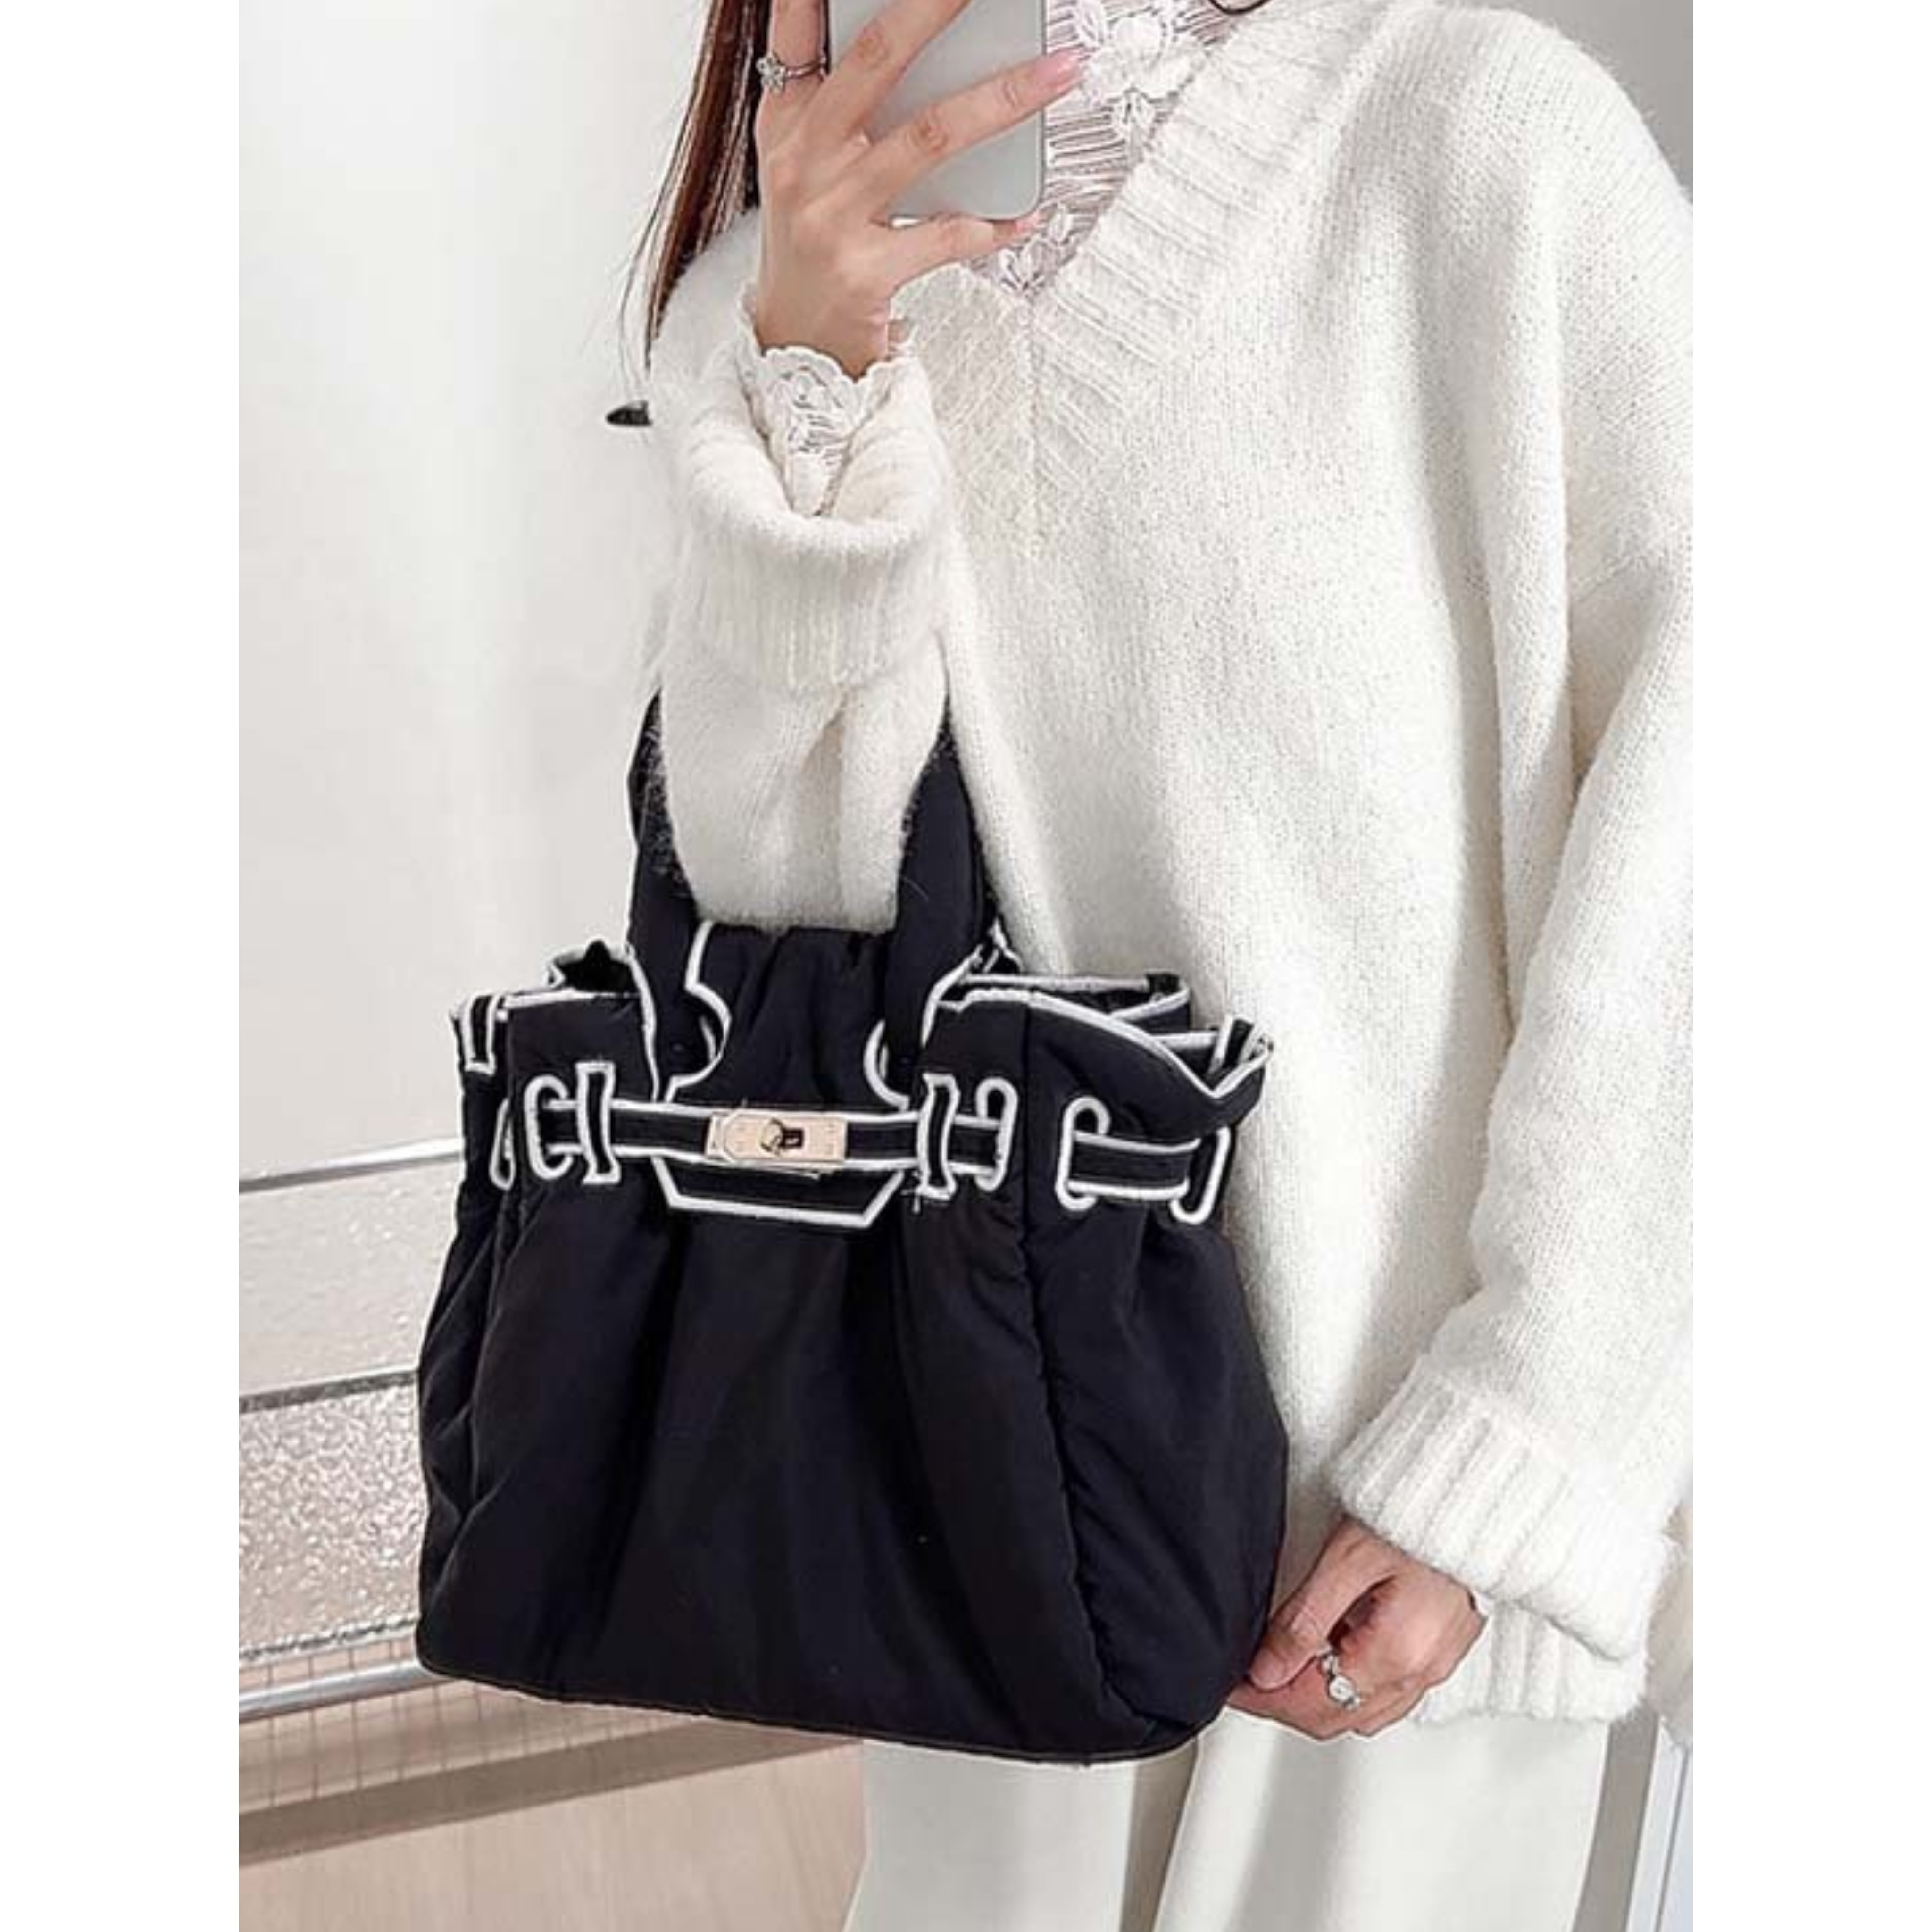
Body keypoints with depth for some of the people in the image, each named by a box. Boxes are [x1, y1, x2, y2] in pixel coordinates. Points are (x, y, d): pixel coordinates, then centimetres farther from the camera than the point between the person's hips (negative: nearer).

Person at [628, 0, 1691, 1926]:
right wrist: (814, 380, -21)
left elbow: (1667, 825, -14)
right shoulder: (760, 292, 2)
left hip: (1409, 1360, -2)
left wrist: (1509, 1466, -15)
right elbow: (783, 884, -7)